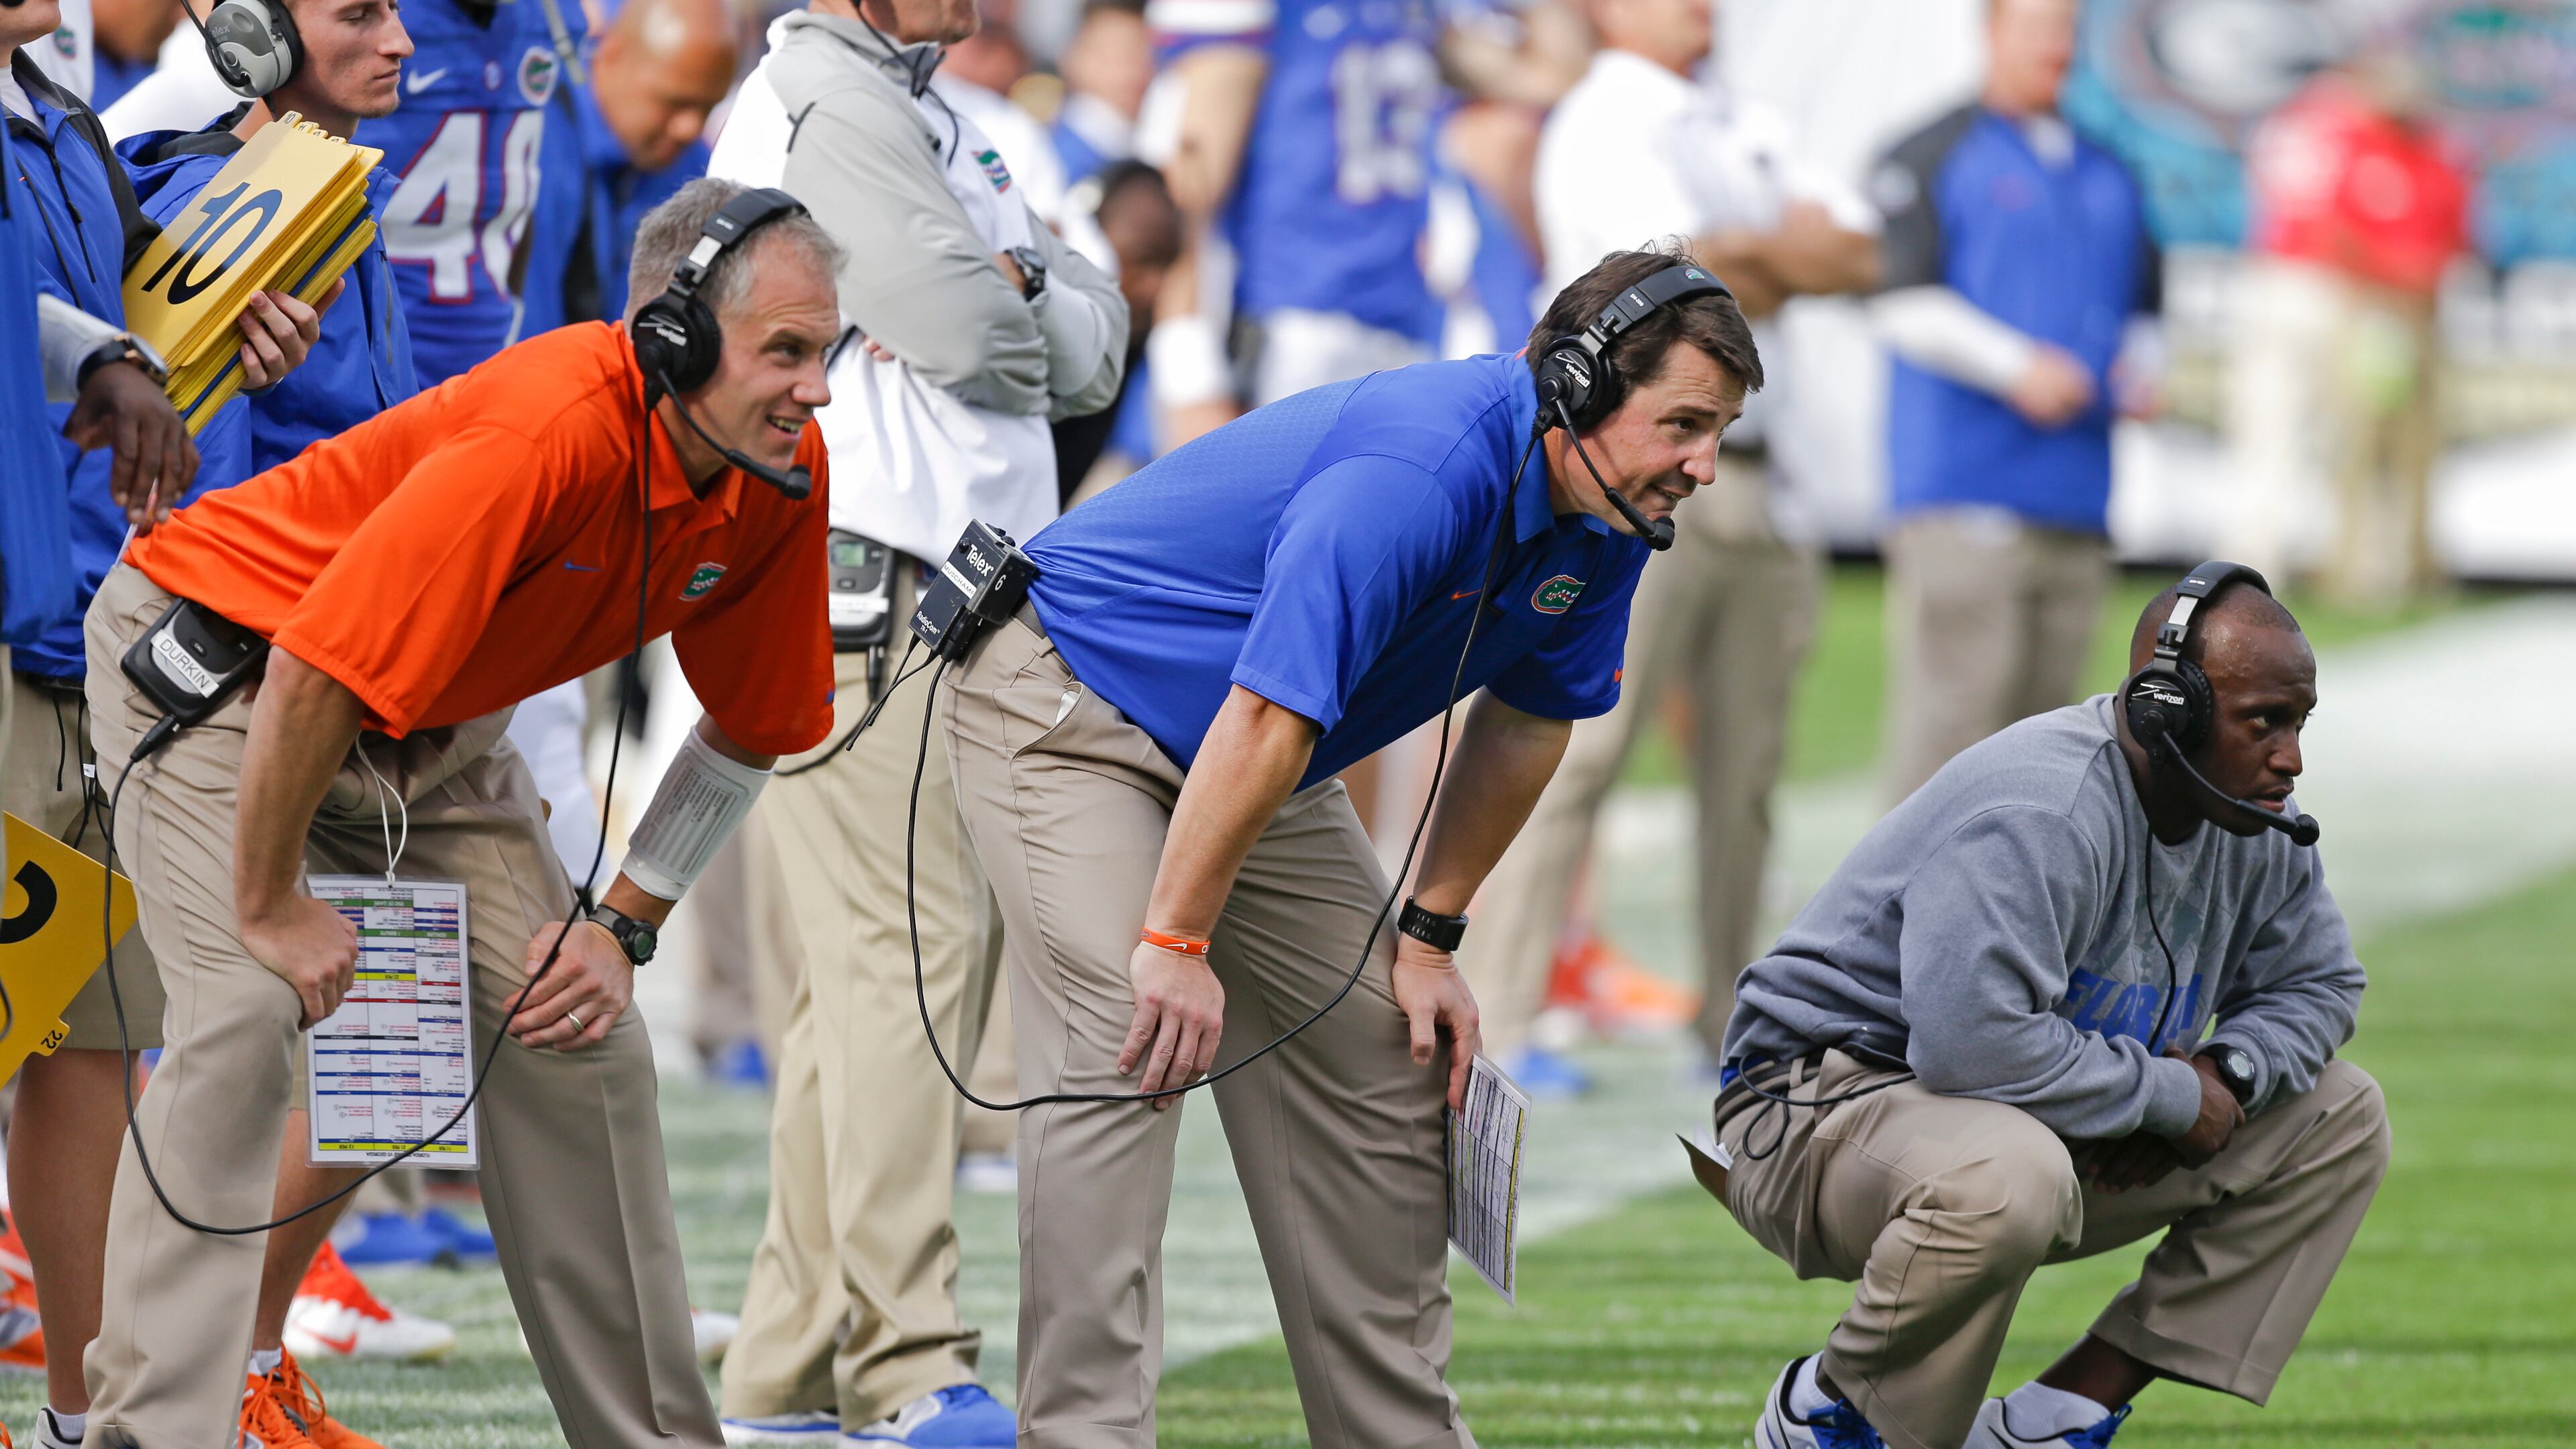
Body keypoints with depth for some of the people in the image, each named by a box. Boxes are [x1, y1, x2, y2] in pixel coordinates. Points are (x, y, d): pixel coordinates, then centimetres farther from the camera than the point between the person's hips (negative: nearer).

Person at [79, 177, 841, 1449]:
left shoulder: (786, 481, -12)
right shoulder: (549, 431, -37)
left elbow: (749, 732, 5)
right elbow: (313, 673, -34)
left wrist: (621, 927, -2)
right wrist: (269, 904, -24)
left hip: (434, 719, 7)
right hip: (217, 664, -7)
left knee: (580, 1038, 0)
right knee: (246, 1022, -25)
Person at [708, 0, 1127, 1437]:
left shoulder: (946, 127, 22)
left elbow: (1092, 350, 14)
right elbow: (971, 335, -17)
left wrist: (1008, 291, -6)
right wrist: (1020, 305, 4)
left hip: (969, 596, 10)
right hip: (861, 579, -10)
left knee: (920, 959, 10)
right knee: (907, 951, -14)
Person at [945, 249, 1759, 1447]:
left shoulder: (1605, 519, -8)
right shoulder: (1415, 478, -36)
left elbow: (1526, 721, 7)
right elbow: (1263, 719, -35)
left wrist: (1430, 936, 7)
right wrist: (1177, 943, -31)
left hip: (1247, 756, 9)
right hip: (1068, 704, -9)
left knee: (1382, 1063, 7)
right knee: (1123, 1059, -22)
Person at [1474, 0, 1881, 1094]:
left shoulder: (1753, 131, 19)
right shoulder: (1600, 130, -5)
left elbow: (1858, 254, 10)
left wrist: (1758, 257, -7)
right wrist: (1787, 258, -1)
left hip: (1749, 483, 8)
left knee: (1745, 762, 8)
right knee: (1584, 745, -12)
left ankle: (1728, 1019, 14)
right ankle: (1501, 1022, -12)